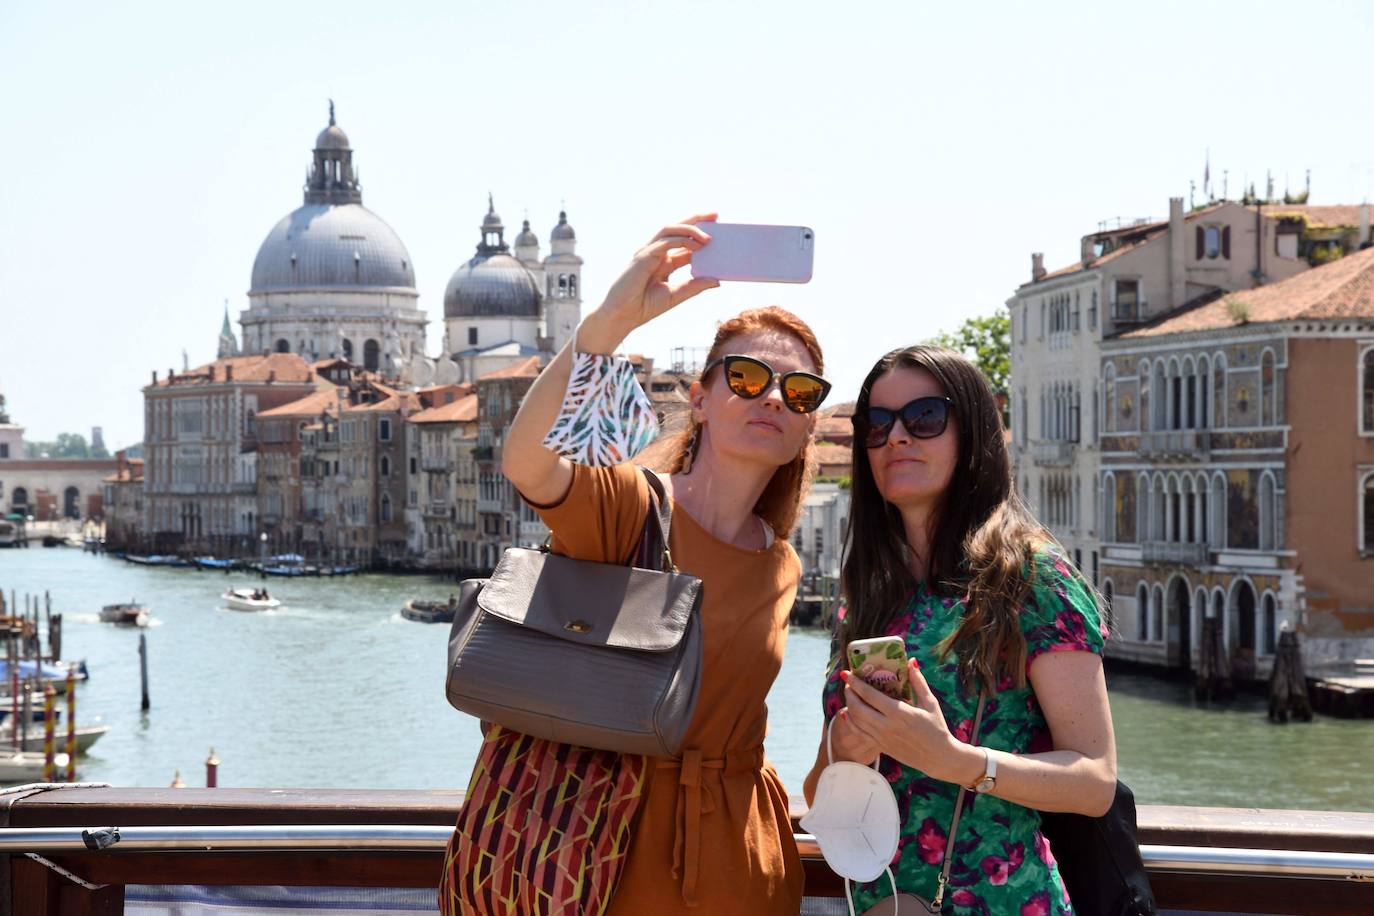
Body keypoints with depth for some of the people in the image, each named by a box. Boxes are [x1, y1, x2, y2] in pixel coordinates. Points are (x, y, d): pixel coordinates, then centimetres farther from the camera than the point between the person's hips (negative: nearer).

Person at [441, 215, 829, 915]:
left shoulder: (781, 568, 8)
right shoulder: (628, 505, -11)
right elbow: (524, 461, -35)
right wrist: (611, 320, -46)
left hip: (734, 858, 5)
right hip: (612, 838, -5)